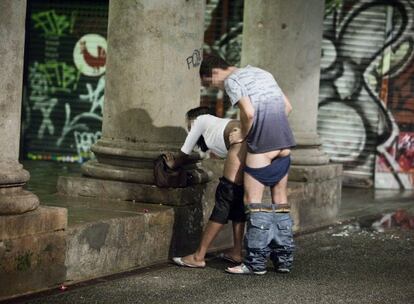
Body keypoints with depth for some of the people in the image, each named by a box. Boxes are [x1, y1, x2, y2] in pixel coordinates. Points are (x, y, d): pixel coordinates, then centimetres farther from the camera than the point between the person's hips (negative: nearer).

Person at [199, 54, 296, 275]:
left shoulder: (231, 81, -3)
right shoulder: (260, 73, 21)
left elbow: (249, 112, -17)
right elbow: (287, 106, 19)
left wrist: (243, 136, -1)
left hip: (262, 144, -7)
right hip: (284, 143, 8)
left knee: (253, 201, -1)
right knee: (280, 201, 13)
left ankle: (256, 262, -3)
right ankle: (284, 258, 16)